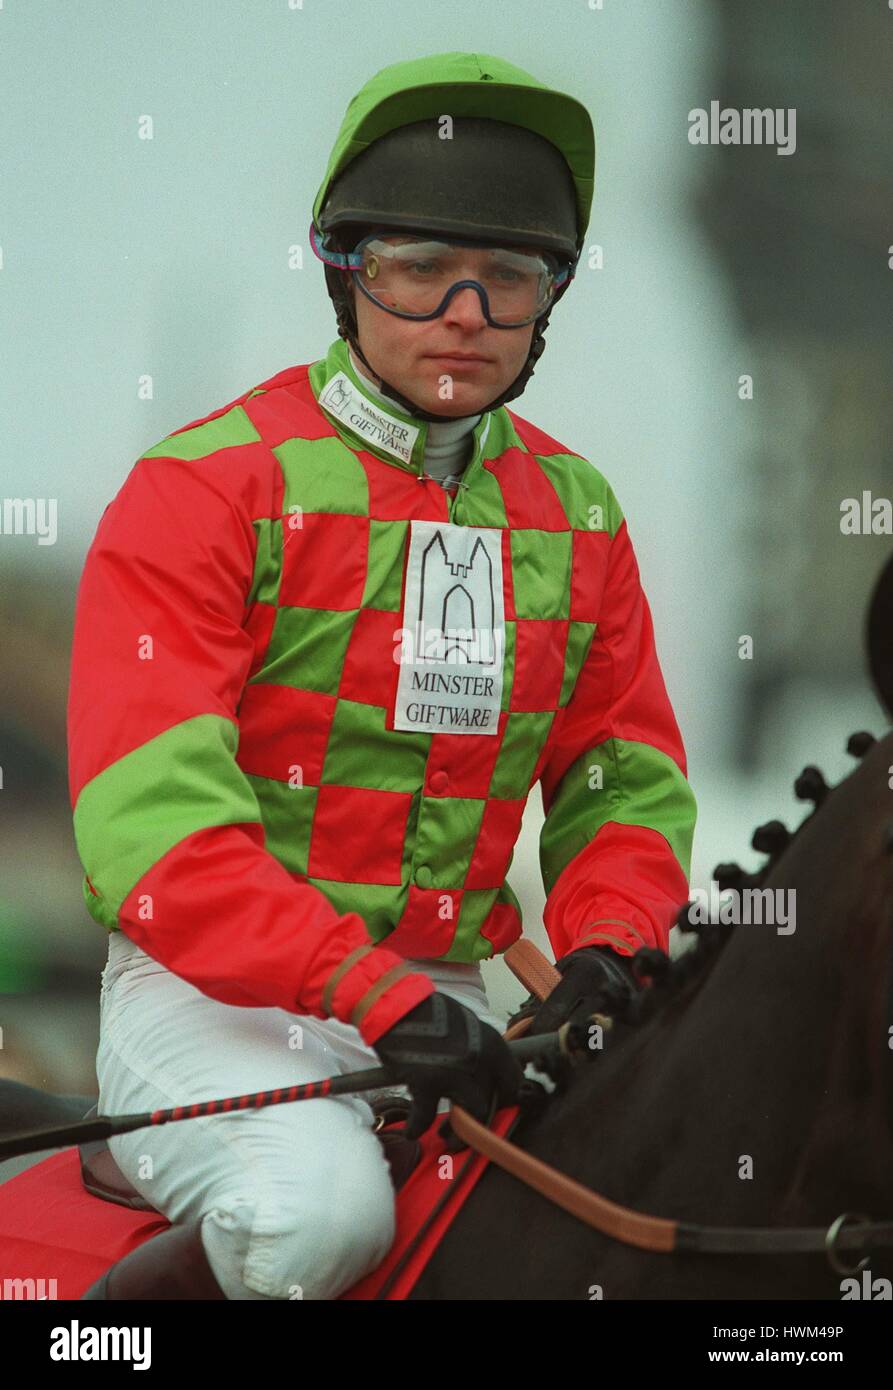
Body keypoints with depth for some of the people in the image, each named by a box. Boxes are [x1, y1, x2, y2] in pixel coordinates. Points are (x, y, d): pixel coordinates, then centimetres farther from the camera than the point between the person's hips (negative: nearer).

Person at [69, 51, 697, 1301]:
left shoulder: (576, 516, 11)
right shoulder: (212, 486, -8)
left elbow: (627, 777, 15)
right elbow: (151, 817, -17)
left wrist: (605, 949, -8)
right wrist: (370, 992, -28)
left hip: (446, 996, 6)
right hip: (209, 992, -6)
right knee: (319, 1208, -34)